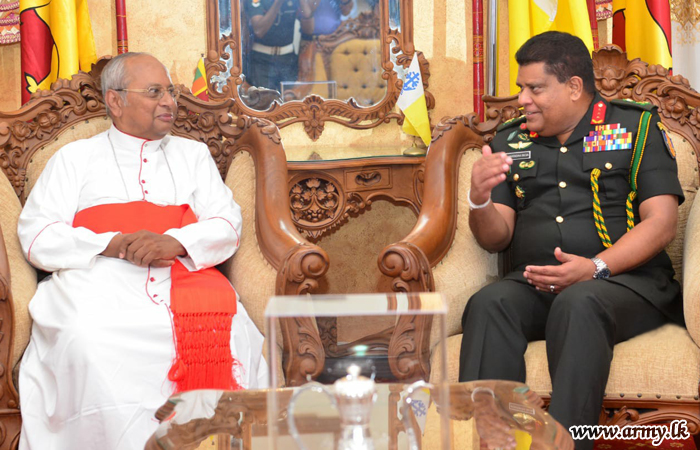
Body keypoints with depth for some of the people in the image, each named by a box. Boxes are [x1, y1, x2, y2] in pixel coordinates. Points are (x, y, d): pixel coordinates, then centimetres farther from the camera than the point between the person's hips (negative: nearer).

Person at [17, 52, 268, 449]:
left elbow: (228, 226, 12)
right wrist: (113, 244, -9)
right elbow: (37, 236, 8)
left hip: (184, 279, 1)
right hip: (100, 284, -1)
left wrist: (175, 242, -10)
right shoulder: (75, 158, 19)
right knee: (86, 339, -35)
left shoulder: (193, 154, 25)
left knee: (229, 333, -31)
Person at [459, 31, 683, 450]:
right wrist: (480, 200, -8)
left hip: (627, 279, -3)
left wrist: (596, 268, -16)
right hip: (533, 282, 3)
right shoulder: (510, 141, 17)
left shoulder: (636, 125, 6)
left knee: (577, 303, -36)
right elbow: (496, 238, 15)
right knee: (488, 303, -28)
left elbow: (662, 222, -3)